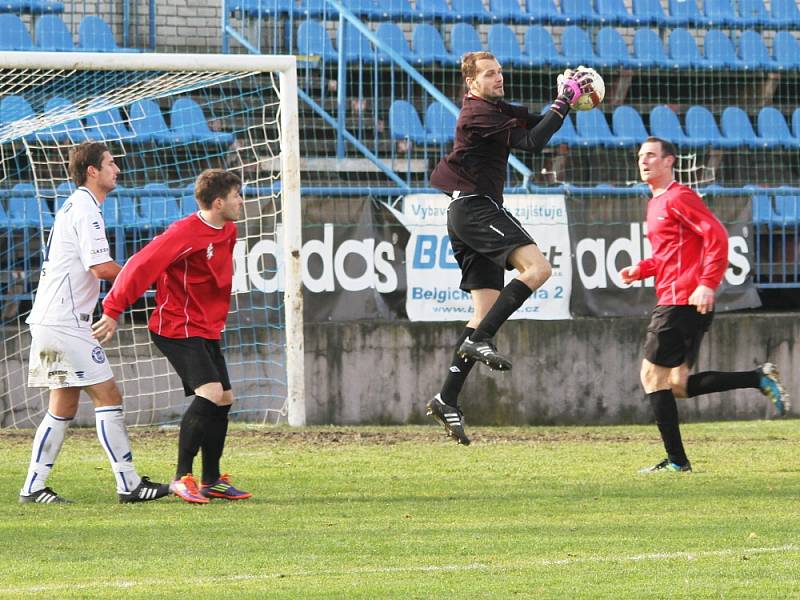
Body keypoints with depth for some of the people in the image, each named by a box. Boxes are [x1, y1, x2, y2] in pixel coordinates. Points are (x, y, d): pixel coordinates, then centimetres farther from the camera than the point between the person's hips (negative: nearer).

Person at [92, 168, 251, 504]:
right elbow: (142, 265, -23)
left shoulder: (228, 231, 8)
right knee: (210, 393, -22)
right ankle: (182, 477, -16)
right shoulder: (185, 233, -21)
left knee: (223, 400, 9)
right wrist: (113, 311, -24)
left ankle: (212, 481, 20)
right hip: (177, 328, -9)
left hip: (206, 329, 9)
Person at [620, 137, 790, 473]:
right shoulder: (656, 203, 22)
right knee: (679, 385, 8)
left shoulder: (677, 198, -8)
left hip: (681, 302, -10)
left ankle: (676, 461, -4)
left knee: (653, 375, -6)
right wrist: (640, 270, 12)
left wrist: (707, 284, -25)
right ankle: (760, 380, 7)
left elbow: (716, 235, -18)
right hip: (674, 303, 10)